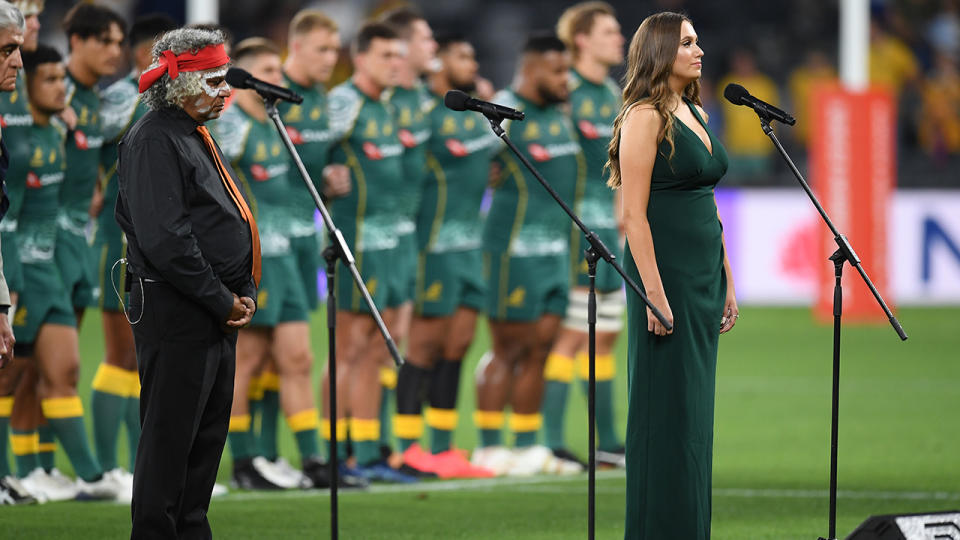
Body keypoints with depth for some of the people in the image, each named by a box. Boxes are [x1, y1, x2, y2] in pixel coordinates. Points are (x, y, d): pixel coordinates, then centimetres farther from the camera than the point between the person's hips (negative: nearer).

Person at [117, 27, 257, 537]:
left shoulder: (200, 138, 18)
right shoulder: (153, 140, -13)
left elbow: (234, 225, 23)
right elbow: (165, 238, -21)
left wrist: (245, 293, 7)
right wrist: (223, 301, -17)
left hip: (216, 316, 10)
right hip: (175, 316, -10)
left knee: (208, 435, 13)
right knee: (169, 437, -7)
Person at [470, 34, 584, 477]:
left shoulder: (559, 114, 15)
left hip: (556, 248, 8)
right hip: (516, 246, -8)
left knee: (540, 347, 8)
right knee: (511, 348, -4)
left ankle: (528, 447, 14)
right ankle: (488, 449, 3)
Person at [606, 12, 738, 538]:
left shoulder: (695, 114, 14)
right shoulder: (644, 116, -11)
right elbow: (634, 213, -15)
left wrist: (727, 283, 16)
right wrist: (653, 293, -19)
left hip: (705, 275, 8)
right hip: (664, 271, -8)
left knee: (696, 411, 10)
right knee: (667, 411, -5)